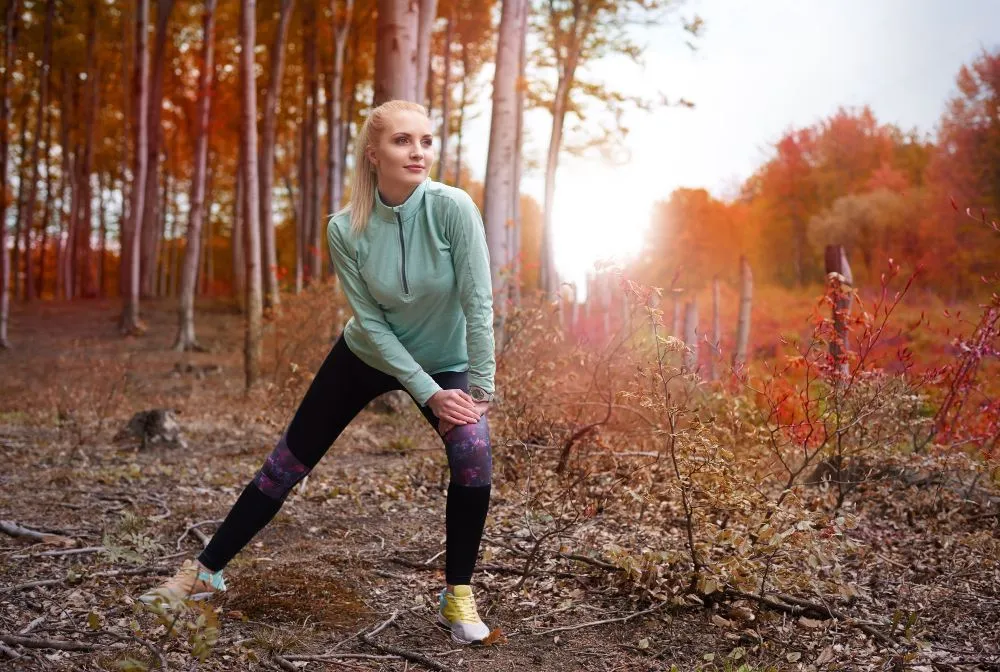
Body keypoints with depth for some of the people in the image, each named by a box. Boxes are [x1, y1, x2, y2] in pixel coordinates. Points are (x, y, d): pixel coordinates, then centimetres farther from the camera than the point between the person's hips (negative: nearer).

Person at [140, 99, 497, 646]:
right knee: (288, 461, 6)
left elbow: (479, 302, -23)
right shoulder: (347, 228, -23)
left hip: (444, 363, -1)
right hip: (366, 356, 1)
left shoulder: (452, 208, -28)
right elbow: (372, 323, -19)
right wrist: (429, 394, -23)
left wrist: (481, 388, -23)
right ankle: (206, 571, 22)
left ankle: (458, 595, -5)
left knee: (474, 453, -25)